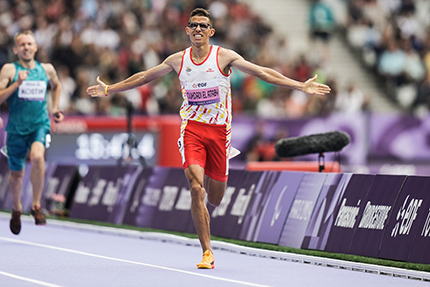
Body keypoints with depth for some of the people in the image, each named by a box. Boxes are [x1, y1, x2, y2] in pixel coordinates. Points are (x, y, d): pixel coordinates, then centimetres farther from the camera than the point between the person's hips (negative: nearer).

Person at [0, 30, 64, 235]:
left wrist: (55, 109, 18)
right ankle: (16, 209, 40)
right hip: (17, 128, 0)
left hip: (40, 124, 0)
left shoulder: (47, 69, 5)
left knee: (37, 157, -30)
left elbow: (56, 86, 27)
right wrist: (17, 83, -21)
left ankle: (36, 206, -16)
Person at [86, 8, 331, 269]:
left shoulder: (224, 57, -4)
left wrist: (301, 86, -11)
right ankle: (207, 252, -13)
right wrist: (109, 90, 15)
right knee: (196, 188, -19)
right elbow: (144, 77, 14)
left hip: (219, 129, 0)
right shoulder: (178, 60, 2)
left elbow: (262, 73, -5)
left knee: (214, 199, 3)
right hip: (192, 127, 0)